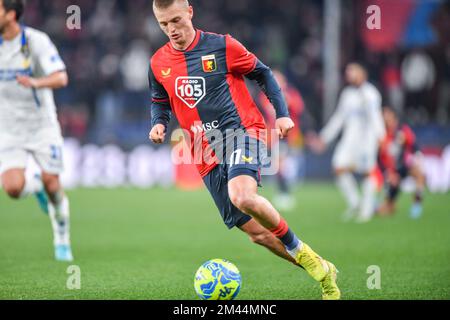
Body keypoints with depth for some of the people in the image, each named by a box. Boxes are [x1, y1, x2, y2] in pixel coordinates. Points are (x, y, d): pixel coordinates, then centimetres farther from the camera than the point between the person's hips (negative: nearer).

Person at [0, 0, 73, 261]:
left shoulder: (37, 41, -16)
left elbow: (61, 78, -27)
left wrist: (35, 83, -45)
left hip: (42, 125, -3)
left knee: (52, 185, -3)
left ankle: (62, 238, 22)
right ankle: (36, 186, 20)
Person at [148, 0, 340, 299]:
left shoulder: (221, 46, -2)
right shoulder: (159, 63, 8)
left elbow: (263, 73, 8)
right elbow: (160, 101, 24)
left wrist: (282, 113, -1)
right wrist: (158, 123, 3)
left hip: (241, 130, -4)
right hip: (206, 152, 5)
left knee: (242, 196, -35)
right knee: (255, 230, 1)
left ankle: (300, 250, -14)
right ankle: (321, 270, 16)